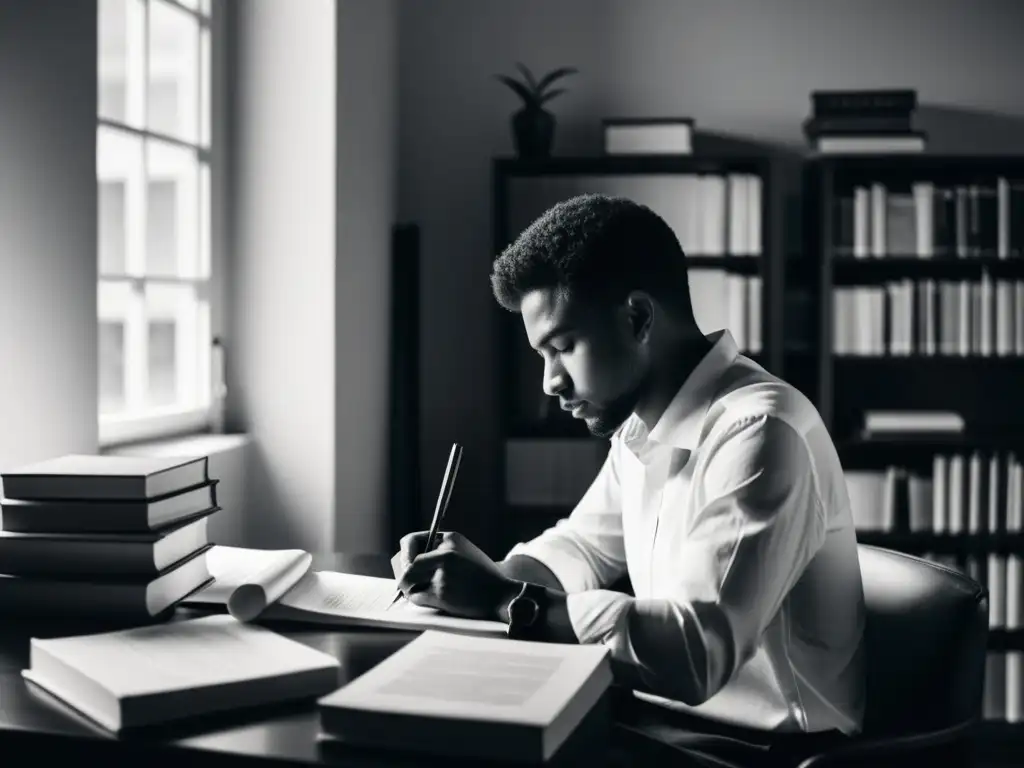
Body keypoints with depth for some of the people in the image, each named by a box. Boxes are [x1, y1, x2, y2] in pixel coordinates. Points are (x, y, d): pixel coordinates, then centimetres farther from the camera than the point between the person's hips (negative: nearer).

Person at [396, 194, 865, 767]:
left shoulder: (759, 433, -23)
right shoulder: (642, 425, 5)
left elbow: (697, 652, -30)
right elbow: (584, 545, 20)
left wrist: (506, 601, -24)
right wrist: (489, 578, -1)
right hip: (668, 714, 7)